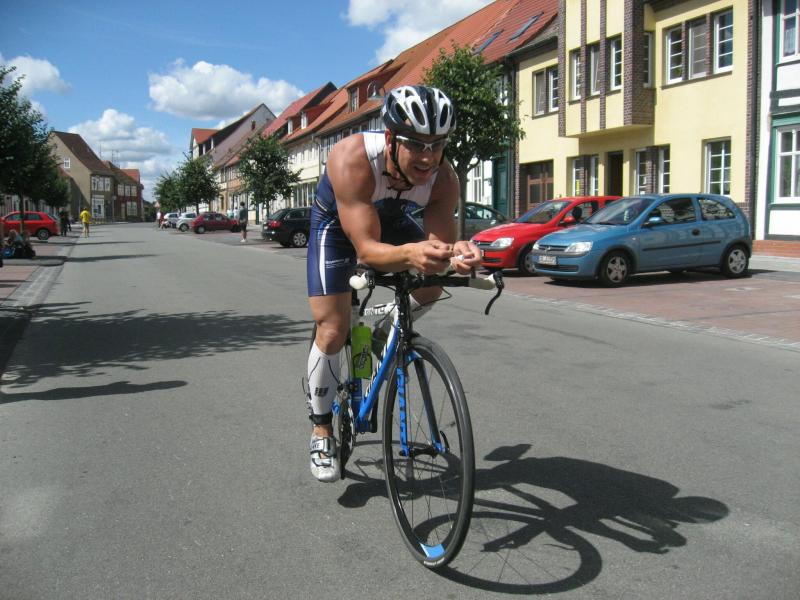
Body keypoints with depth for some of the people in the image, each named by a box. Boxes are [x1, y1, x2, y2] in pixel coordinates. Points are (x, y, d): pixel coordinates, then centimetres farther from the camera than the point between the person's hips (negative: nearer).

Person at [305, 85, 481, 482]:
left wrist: (455, 254, -51)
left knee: (432, 285, -15)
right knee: (332, 328, -12)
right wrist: (409, 253, -63)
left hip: (391, 219, 4)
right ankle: (321, 431, 7)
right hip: (337, 223, -4)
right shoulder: (352, 160, -41)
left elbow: (440, 244, -27)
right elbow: (367, 248, -43)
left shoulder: (443, 179, -29)